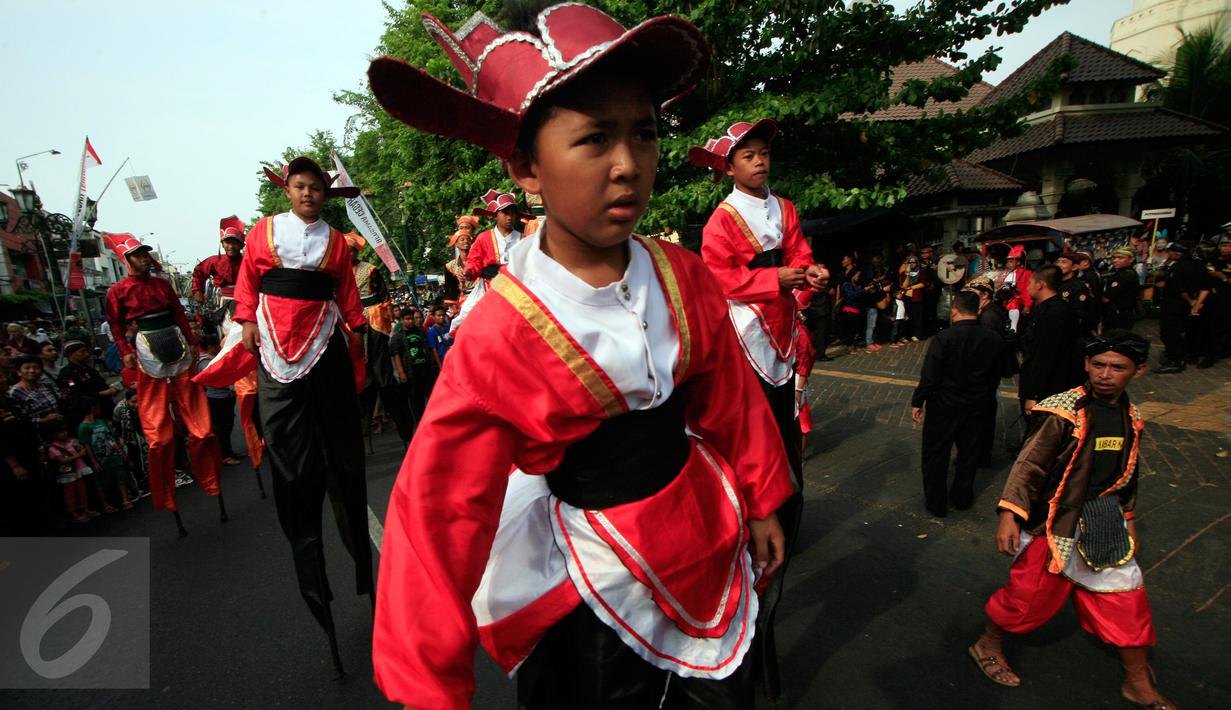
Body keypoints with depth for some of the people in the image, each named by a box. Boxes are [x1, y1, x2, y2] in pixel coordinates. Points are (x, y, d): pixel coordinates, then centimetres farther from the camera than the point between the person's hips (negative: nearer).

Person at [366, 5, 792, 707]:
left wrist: (761, 502, 12)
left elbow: (731, 399, 2)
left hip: (709, 536, 5)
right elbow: (442, 511, -19)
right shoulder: (497, 340, -23)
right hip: (597, 577, -4)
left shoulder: (684, 277, -10)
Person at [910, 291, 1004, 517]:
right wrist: (983, 399, 18)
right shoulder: (994, 341, -5)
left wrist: (917, 402, -7)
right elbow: (995, 377, 4)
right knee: (969, 453, 20)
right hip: (976, 408, 5)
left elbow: (929, 376, -18)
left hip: (944, 406, -4)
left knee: (935, 455, 10)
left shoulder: (943, 338, -20)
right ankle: (962, 497, 36)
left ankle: (936, 503, 19)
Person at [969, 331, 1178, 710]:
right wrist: (1010, 514, -26)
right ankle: (988, 645, 27)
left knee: (1126, 594, 13)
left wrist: (1127, 520, 22)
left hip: (1104, 522, 7)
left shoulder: (1130, 416, 5)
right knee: (1032, 592, 3)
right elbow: (1029, 465, -20)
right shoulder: (1063, 411, -18)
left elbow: (1125, 474, 17)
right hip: (1055, 520, -6)